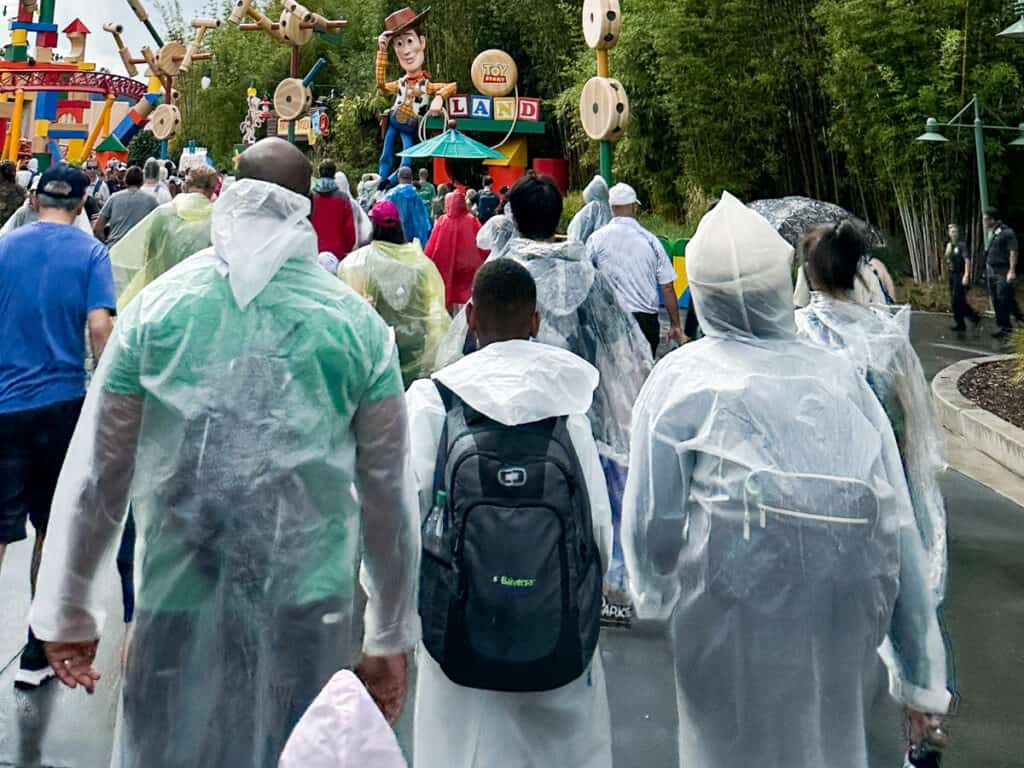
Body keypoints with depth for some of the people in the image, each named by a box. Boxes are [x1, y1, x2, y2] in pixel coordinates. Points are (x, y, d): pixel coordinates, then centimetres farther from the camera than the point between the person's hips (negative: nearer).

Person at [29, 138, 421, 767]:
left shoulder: (158, 305, -3)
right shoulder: (359, 325, -3)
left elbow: (96, 473, 1)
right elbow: (389, 493, 1)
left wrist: (70, 612, 12)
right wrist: (392, 638, 11)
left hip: (179, 603, 0)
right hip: (310, 614, 0)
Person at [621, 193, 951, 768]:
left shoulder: (679, 380, -7)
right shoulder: (842, 378, 0)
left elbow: (652, 520, -5)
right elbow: (898, 527, -1)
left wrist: (654, 599, 16)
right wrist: (922, 676, 6)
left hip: (736, 621, -3)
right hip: (846, 626, 3)